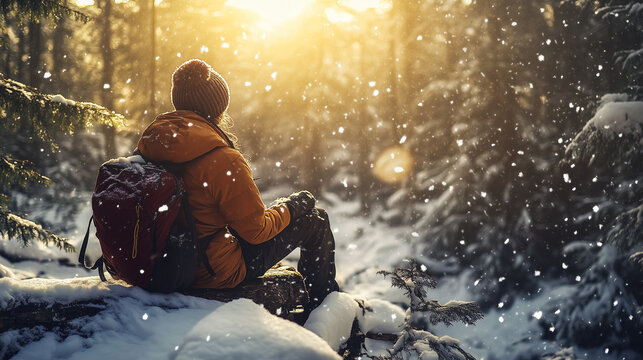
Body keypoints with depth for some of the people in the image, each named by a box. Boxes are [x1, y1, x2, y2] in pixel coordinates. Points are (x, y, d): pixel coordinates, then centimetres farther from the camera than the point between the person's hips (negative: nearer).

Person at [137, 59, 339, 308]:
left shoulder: (149, 142, -3)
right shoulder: (223, 161, -27)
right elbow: (256, 230, -18)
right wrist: (288, 210, 3)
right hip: (215, 273, -8)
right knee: (316, 220, 9)